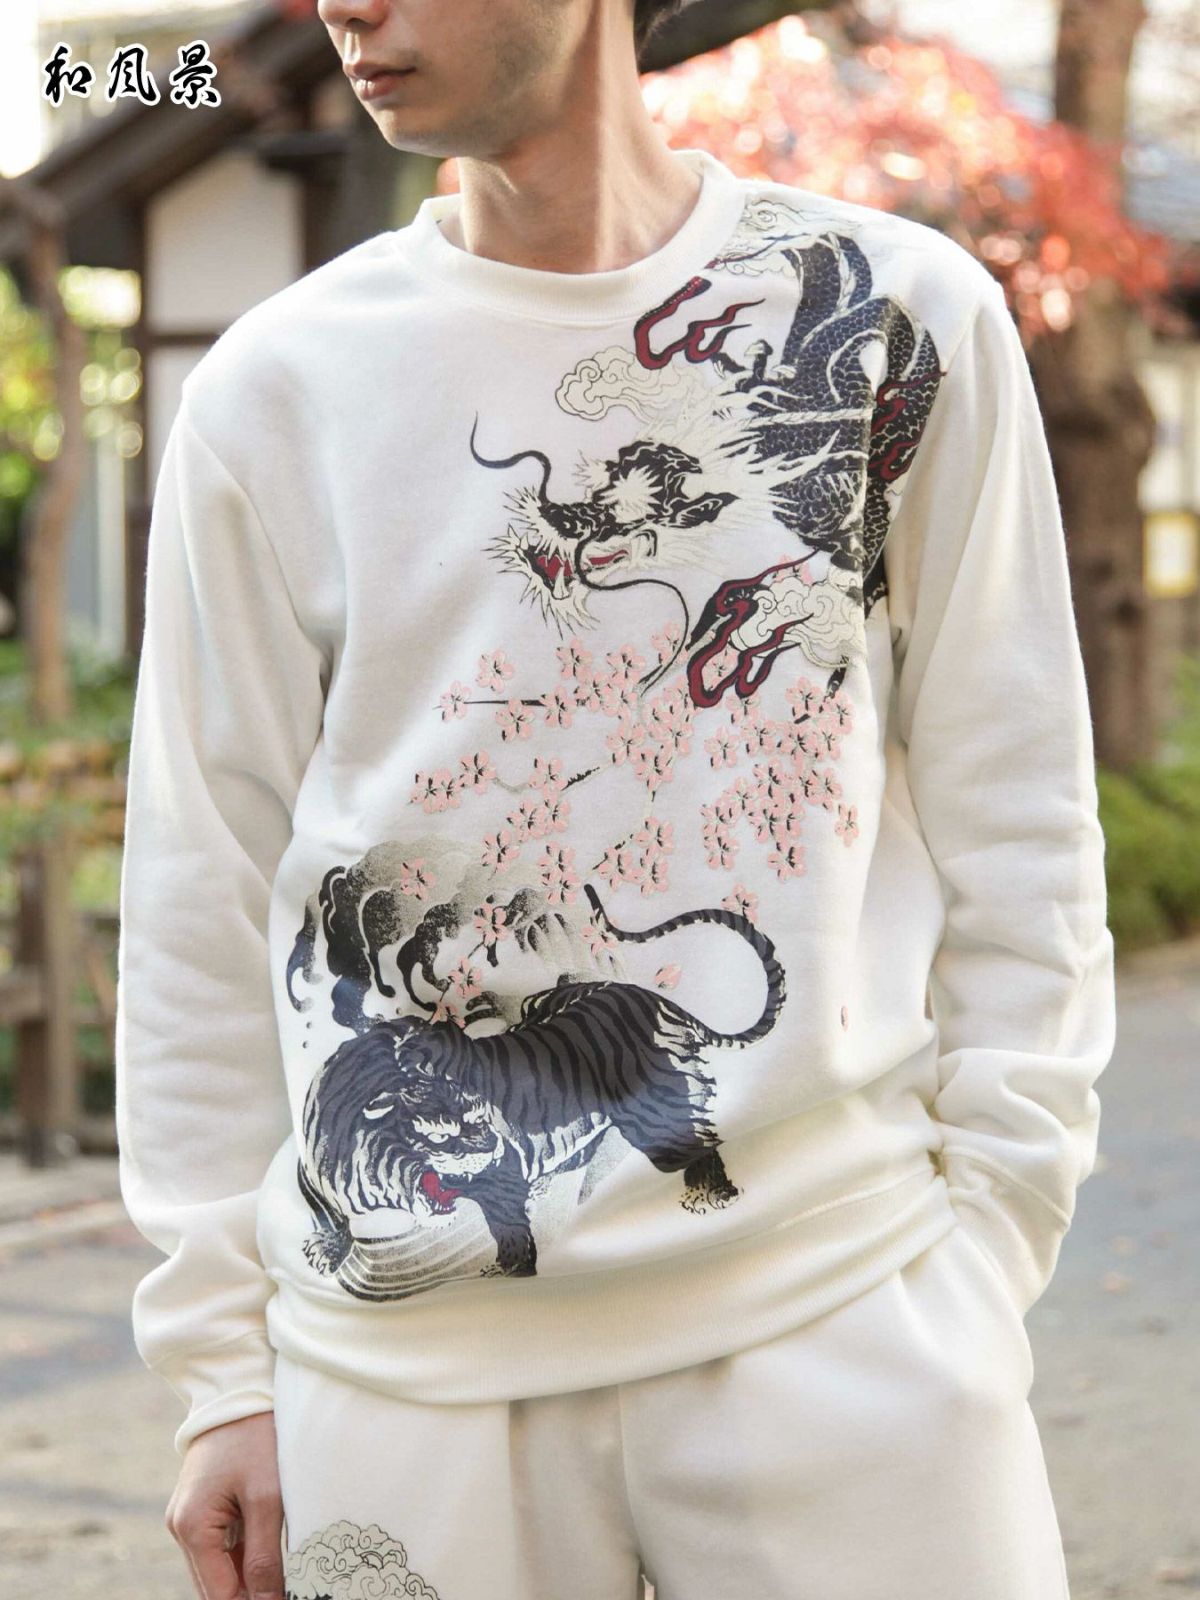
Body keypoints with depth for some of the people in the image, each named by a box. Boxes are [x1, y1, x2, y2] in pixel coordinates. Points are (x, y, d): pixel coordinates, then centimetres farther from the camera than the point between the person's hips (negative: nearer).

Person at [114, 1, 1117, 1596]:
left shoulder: (902, 317, 3)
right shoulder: (276, 389, 4)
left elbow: (1014, 833, 5)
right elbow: (204, 907, 6)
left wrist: (991, 1239, -2)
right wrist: (222, 1368, 3)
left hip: (841, 1309, 0)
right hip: (405, 1356, 1)